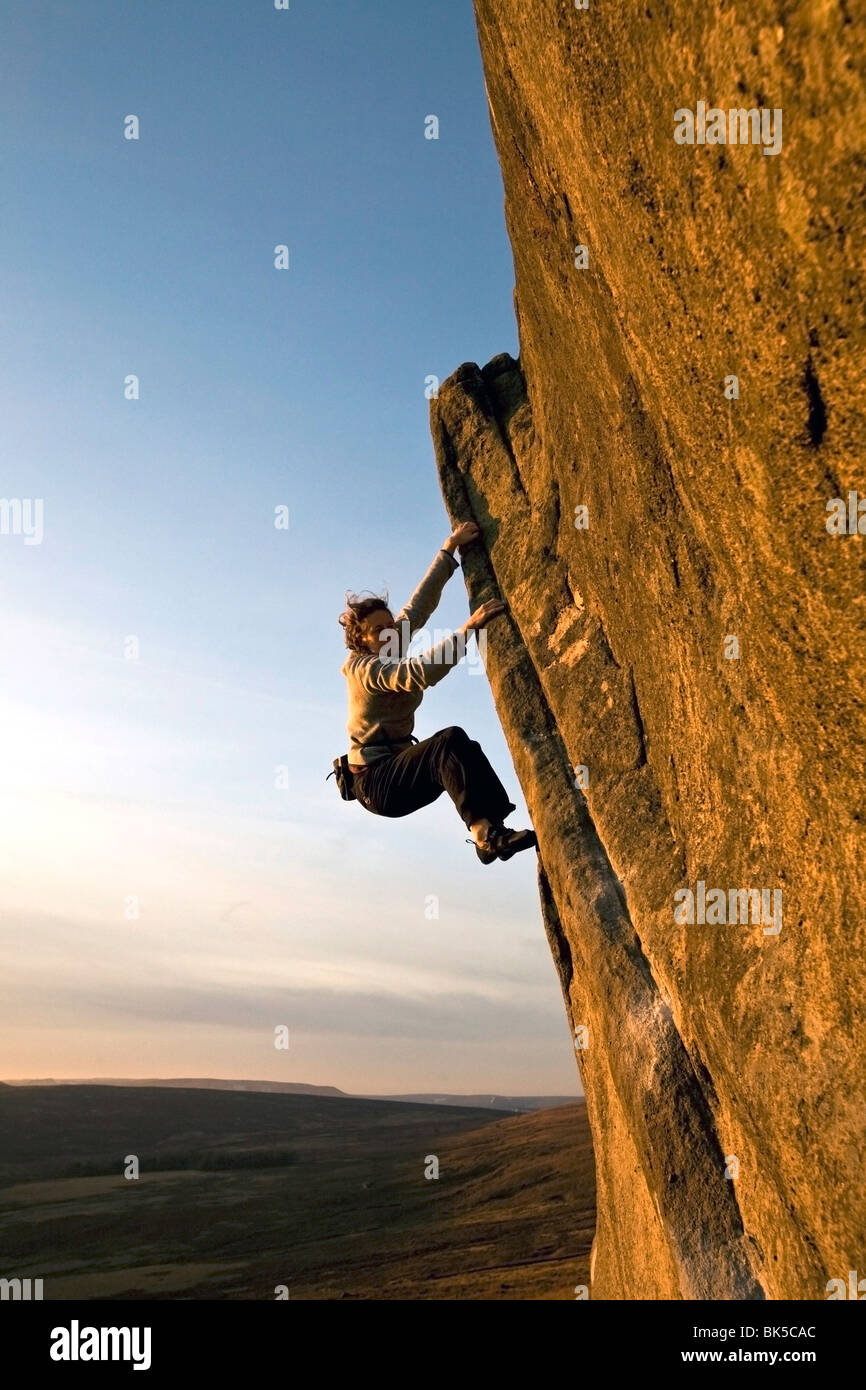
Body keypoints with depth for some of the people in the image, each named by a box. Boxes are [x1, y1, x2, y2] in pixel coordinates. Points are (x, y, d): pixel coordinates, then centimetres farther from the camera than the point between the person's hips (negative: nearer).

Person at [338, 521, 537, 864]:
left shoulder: (388, 653, 10)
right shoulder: (362, 668, -14)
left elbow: (421, 604, 9)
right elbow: (417, 674, -32)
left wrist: (449, 549, 5)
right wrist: (468, 629, -36)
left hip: (397, 771, 9)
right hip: (375, 781, -9)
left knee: (465, 751, -7)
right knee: (451, 740, -28)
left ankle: (496, 827, -19)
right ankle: (486, 835, -39)